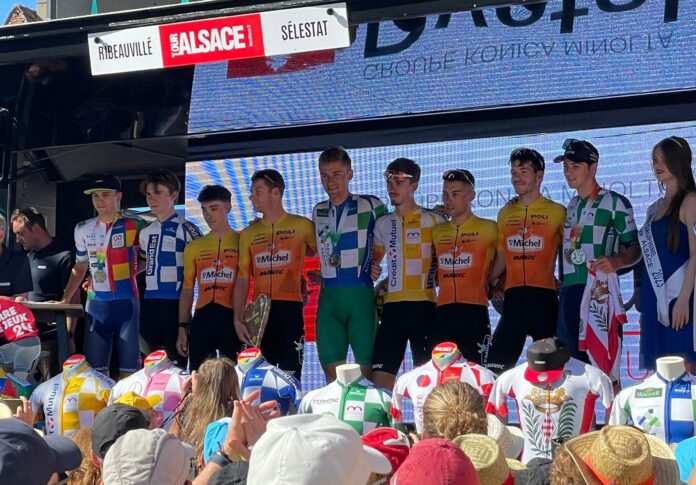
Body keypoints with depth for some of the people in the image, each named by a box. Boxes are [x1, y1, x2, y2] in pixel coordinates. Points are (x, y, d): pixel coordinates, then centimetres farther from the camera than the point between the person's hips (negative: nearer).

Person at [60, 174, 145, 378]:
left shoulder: (134, 227, -3)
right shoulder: (83, 230, 10)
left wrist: (131, 273, -7)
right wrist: (64, 299, 15)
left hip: (127, 302, -4)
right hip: (96, 304, 4)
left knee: (128, 368, -4)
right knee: (95, 367, 5)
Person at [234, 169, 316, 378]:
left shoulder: (301, 226, 2)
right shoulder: (249, 233, 12)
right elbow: (242, 279, 9)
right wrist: (238, 319, 2)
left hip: (290, 308, -3)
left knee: (290, 375, -9)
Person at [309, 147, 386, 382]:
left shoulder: (371, 206, 1)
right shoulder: (318, 212, 15)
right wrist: (325, 275, 15)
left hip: (361, 294, -4)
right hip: (328, 297, 4)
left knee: (367, 368, -5)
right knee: (332, 372, 2)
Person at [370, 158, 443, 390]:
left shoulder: (434, 221, 2)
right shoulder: (383, 224, 16)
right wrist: (373, 269, 7)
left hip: (424, 304, -4)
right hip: (392, 304, 4)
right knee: (380, 376, -3)